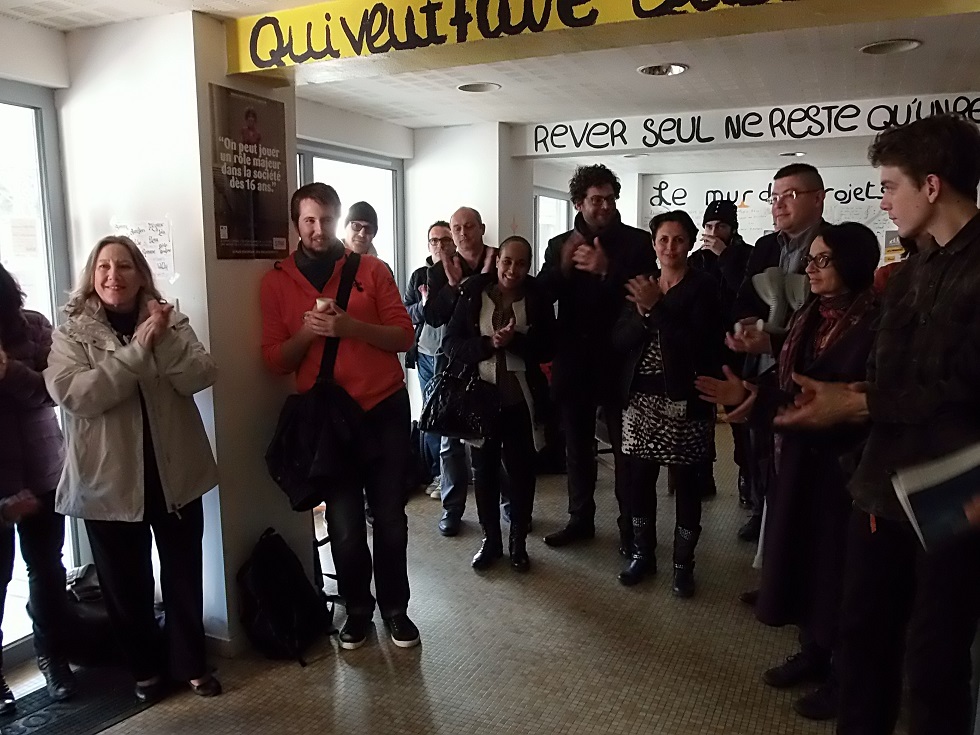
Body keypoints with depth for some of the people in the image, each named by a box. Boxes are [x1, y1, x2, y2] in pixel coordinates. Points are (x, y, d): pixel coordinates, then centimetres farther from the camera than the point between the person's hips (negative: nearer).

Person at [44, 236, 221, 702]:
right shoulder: (71, 333, -3)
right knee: (126, 583, 12)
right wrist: (138, 348, -24)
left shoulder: (169, 321, 3)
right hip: (108, 480, -1)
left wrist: (164, 340, -23)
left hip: (175, 473, 1)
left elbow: (200, 376, -10)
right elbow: (72, 394, -20)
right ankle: (146, 668, 34)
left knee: (184, 575, 12)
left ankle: (191, 663, 31)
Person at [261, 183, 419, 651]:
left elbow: (404, 336, -2)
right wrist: (306, 332, -17)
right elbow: (275, 361, 1)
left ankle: (395, 607, 26)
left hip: (385, 409, 0)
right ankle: (357, 608, 26)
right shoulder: (276, 281, 3)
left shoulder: (372, 269, 2)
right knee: (344, 525, 4)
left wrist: (352, 326, -18)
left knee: (390, 518, 7)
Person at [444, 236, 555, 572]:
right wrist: (489, 343, -21)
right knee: (484, 472, 10)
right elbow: (452, 344, -6)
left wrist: (515, 340, -22)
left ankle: (519, 542, 26)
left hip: (522, 400, 0)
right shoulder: (473, 295, -2)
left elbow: (547, 348, -6)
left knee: (522, 472, 9)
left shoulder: (538, 300, -1)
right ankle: (490, 540, 27)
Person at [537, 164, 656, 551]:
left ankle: (631, 525, 17)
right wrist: (564, 265, -17)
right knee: (577, 445, 14)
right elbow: (542, 296, -2)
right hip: (573, 359, 4)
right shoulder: (560, 245, 8)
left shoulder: (636, 241, -2)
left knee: (626, 446, 6)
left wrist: (607, 269, -24)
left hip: (618, 359, -3)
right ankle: (580, 518, 28)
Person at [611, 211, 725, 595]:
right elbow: (619, 341, 3)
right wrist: (642, 315, -15)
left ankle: (683, 563, 21)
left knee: (685, 483, 6)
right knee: (638, 479, 9)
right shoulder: (641, 285, 10)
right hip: (640, 398, 4)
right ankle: (643, 553, 27)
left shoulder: (703, 287, -5)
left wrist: (656, 308, -17)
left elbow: (698, 345, -16)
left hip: (684, 400, -4)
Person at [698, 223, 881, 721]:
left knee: (835, 561, 4)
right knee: (799, 553, 15)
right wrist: (745, 393, -7)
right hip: (798, 455, 8)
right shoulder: (809, 316, 10)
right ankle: (814, 652, 33)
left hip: (840, 463, -7)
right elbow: (786, 380, 7)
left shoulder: (872, 325, -15)